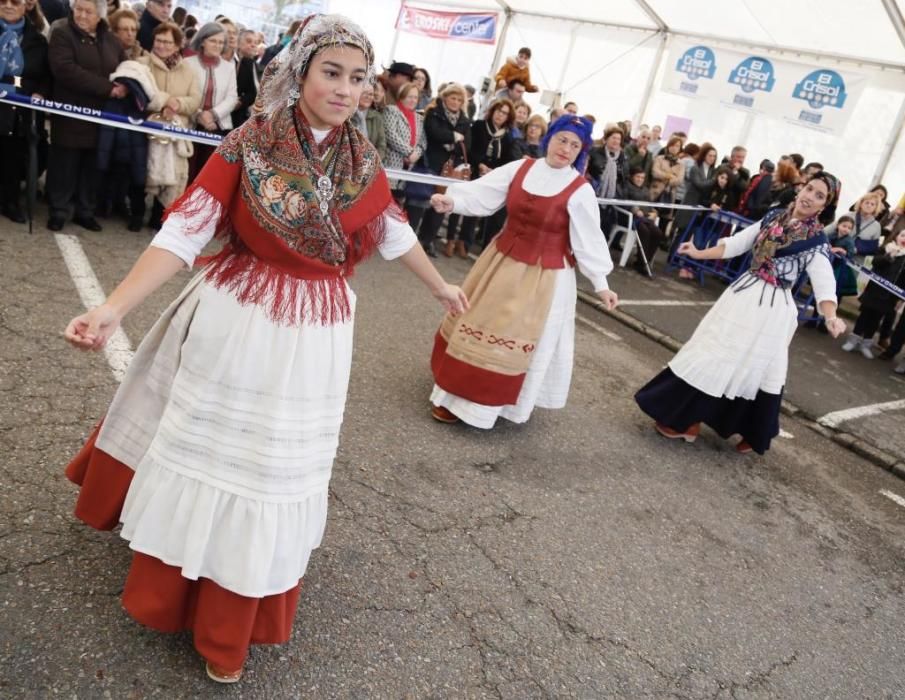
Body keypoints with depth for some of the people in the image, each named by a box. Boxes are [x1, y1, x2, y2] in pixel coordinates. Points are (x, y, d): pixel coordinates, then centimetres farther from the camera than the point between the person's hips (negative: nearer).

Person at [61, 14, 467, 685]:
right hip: (233, 322, -2)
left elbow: (394, 230, 16)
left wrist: (441, 286, 27)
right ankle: (170, 592, 41)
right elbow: (186, 229, -15)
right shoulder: (248, 144, -10)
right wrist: (113, 308, -25)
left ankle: (229, 628, 36)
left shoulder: (364, 160, 0)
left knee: (273, 467, 13)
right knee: (200, 446, 13)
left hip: (313, 336, 3)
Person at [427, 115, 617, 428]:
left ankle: (481, 403, 17)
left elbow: (589, 239, -8)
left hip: (543, 276, -5)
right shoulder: (520, 168, -2)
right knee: (481, 322, 15)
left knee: (513, 338, 3)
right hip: (502, 261, 5)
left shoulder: (580, 191, -12)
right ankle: (458, 392, 32)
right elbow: (483, 193, -8)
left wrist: (600, 284, -8)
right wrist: (452, 200, -26)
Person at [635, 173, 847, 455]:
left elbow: (824, 281, -20)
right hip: (745, 294, 5)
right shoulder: (774, 216, 5)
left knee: (757, 368, 1)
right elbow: (738, 242, 10)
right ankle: (686, 418, 21)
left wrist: (830, 317, -36)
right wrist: (700, 254, 6)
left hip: (772, 308, -5)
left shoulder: (816, 240, -10)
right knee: (715, 357, 9)